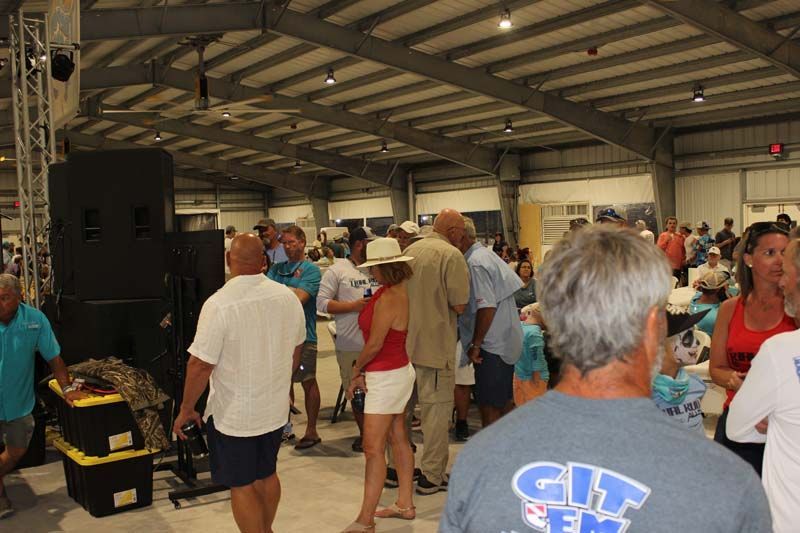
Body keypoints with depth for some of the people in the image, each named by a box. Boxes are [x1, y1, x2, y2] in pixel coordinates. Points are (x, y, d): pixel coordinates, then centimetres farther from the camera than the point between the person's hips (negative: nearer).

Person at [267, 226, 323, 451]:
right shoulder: (277, 268, 13)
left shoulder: (311, 269, -5)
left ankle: (311, 431, 13)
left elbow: (300, 297, -17)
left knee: (308, 382, 4)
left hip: (303, 333, -6)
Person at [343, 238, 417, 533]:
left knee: (373, 448, -5)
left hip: (387, 376, -10)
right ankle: (405, 504, 28)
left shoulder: (387, 298, -23)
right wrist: (363, 371, 0)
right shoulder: (401, 290, 5)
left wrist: (356, 370, -3)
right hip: (400, 370, 10)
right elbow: (383, 339, 5)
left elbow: (375, 344, -20)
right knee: (398, 439, 17)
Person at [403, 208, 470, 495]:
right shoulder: (451, 255, -14)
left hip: (407, 342, 8)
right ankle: (431, 476, 8)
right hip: (436, 345, -7)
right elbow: (459, 305, -17)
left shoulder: (410, 250, 8)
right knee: (438, 407, 2)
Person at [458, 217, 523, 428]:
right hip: (507, 341, 10)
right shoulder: (488, 255, 13)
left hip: (492, 346, -10)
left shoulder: (475, 263, -17)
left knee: (489, 407, -4)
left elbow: (487, 307, -24)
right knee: (504, 400, 19)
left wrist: (475, 344, -18)